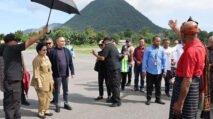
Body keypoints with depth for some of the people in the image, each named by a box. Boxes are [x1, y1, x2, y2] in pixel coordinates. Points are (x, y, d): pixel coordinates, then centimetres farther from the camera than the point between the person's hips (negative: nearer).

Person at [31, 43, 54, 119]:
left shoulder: (46, 57, 11)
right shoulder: (37, 59, -13)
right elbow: (36, 72, -16)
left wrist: (52, 79, 16)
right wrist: (39, 83, -19)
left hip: (49, 81, 8)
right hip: (42, 81, -8)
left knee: (48, 97, 13)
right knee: (42, 97, -2)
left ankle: (46, 110, 29)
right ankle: (40, 112, 15)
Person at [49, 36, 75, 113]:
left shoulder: (66, 51, 6)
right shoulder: (53, 51, -6)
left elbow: (70, 62, 6)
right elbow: (50, 63, -6)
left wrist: (72, 72, 1)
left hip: (66, 74, 4)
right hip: (57, 75, -4)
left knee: (66, 90, 14)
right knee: (57, 90, 7)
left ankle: (66, 103, 28)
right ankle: (57, 105, 20)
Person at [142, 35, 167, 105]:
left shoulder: (162, 50, 3)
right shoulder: (148, 49, -3)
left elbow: (164, 60, 8)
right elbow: (145, 60, -1)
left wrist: (164, 70, 4)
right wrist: (143, 70, -3)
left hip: (159, 72, 2)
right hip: (150, 71, -2)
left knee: (158, 86, 10)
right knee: (149, 86, 6)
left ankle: (158, 99, 24)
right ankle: (149, 99, 20)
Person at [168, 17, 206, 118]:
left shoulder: (190, 51, -27)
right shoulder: (199, 45, 2)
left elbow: (187, 80, -28)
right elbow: (186, 39, 28)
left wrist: (179, 103, -24)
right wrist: (174, 28, 38)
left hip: (186, 89, -10)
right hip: (195, 86, 10)